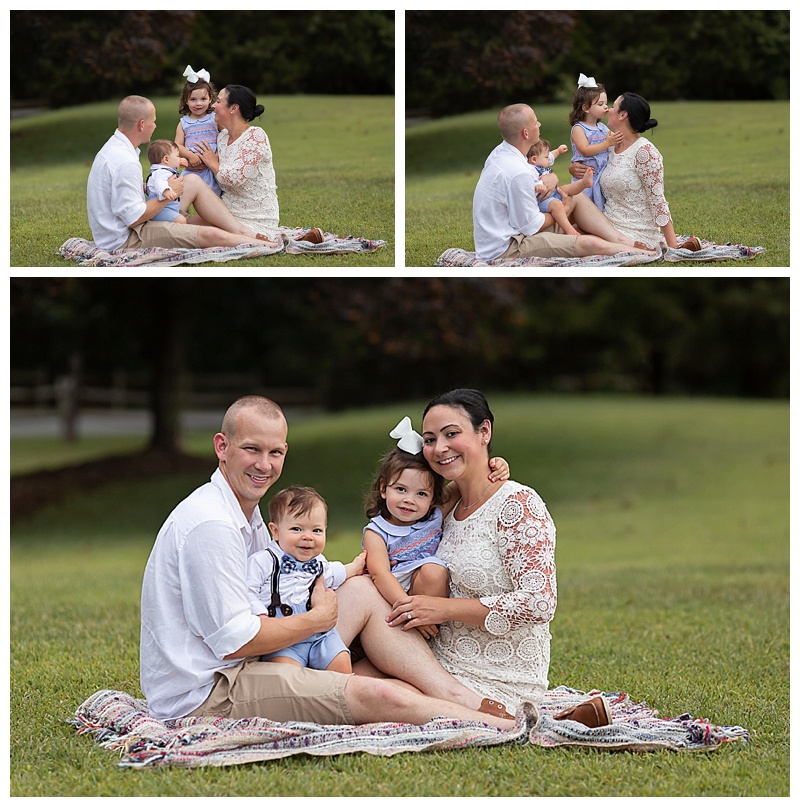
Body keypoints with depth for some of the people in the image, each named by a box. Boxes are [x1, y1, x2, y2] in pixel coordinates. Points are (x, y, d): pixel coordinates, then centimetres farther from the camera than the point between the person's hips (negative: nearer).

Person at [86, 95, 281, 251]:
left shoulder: (114, 147, 8)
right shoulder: (126, 163, -25)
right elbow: (133, 218, -25)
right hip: (126, 240, -11)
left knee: (193, 182, 9)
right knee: (212, 235, -17)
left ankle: (240, 230, 8)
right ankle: (273, 246, -6)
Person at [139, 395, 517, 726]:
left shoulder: (247, 513, 15)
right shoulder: (210, 526, -18)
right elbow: (234, 642, -21)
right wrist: (318, 618, -7)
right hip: (205, 696, -10)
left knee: (362, 591, 6)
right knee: (378, 696, -22)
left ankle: (455, 695, -1)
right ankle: (511, 729, -16)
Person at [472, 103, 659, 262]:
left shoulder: (500, 153, 4)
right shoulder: (517, 172, -27)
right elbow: (531, 226, -20)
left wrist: (552, 178, -4)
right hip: (505, 250, -11)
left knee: (577, 198, 11)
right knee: (589, 244, -22)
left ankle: (620, 239, 7)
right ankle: (651, 253, -7)